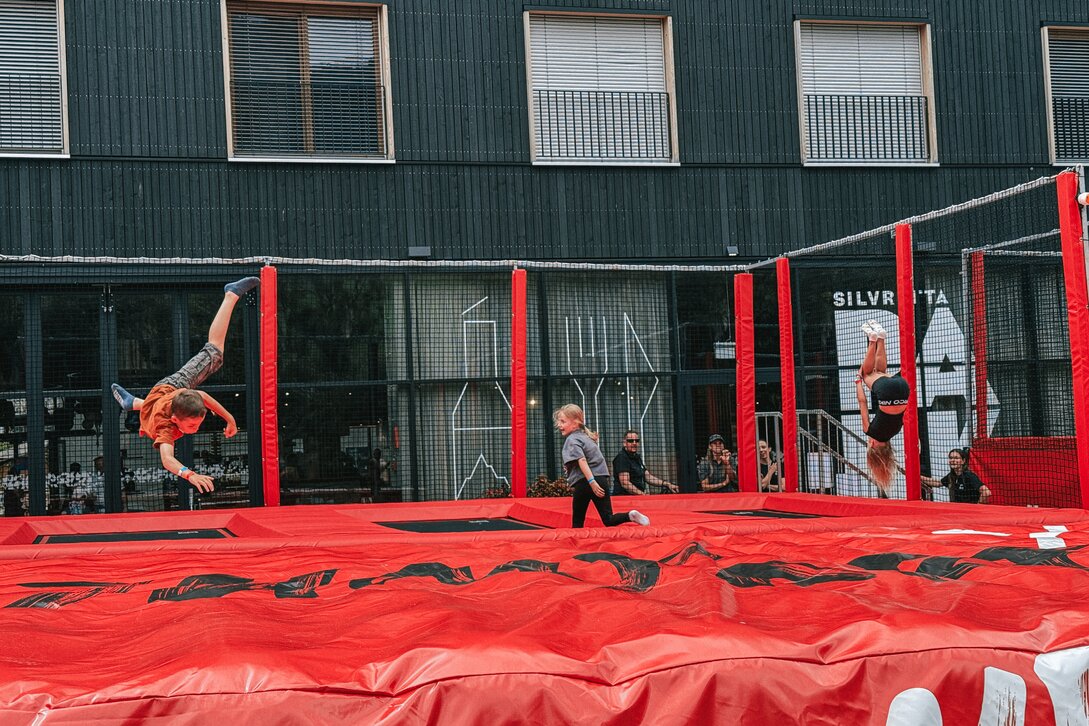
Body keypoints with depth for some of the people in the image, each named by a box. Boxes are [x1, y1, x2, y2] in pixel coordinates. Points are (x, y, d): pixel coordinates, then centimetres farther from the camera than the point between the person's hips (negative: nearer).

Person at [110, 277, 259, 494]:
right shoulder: (164, 428, -59)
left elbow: (203, 396, -26)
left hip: (173, 386, 1)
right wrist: (189, 474, -95)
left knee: (213, 354, 25)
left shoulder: (185, 396, -49)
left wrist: (229, 418, -21)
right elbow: (167, 459, -75)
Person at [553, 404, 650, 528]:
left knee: (577, 521, 7)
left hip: (584, 482, -7)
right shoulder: (585, 436, 23)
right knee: (608, 520, -1)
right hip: (602, 479, 7)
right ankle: (630, 516, -25)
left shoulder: (572, 440, -4)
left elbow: (582, 460, -19)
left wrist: (591, 482, -28)